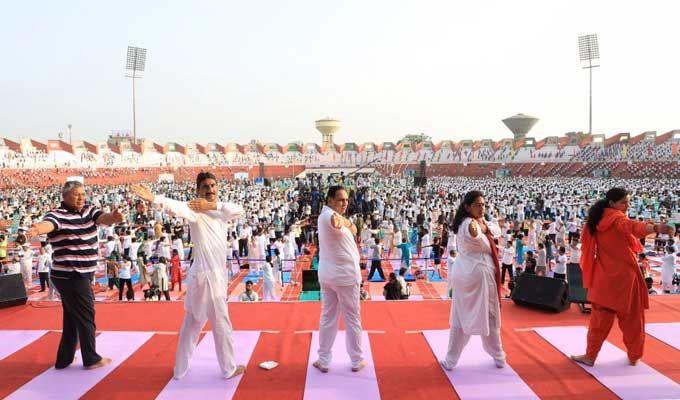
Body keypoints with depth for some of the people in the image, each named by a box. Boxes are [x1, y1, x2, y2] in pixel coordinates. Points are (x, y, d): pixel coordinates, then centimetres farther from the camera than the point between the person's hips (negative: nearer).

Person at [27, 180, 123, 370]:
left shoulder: (88, 210, 6)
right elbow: (47, 223, -36)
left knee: (73, 317, 17)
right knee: (85, 317, 3)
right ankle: (91, 359, 19)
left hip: (81, 275, 8)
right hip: (70, 276, -8)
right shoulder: (58, 215, -14)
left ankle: (64, 359, 31)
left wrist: (113, 217, -35)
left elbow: (103, 218, -11)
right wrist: (37, 229, -60)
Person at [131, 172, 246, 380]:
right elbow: (177, 207, -31)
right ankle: (229, 368, 20)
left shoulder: (219, 211, 10)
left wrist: (212, 205, -16)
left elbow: (239, 210, -7)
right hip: (207, 275, -7)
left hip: (216, 274, 7)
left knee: (192, 323, 15)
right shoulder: (196, 210, -11)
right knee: (221, 323, 5)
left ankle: (180, 368, 27)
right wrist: (154, 198, -50)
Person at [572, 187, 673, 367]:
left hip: (605, 277, 5)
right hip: (624, 275, -5)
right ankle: (634, 356, 21)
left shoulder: (597, 221, 8)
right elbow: (633, 226, -36)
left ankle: (590, 355, 10)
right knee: (631, 317, 10)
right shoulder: (617, 218, -13)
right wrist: (656, 228, -52)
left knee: (601, 317, 10)